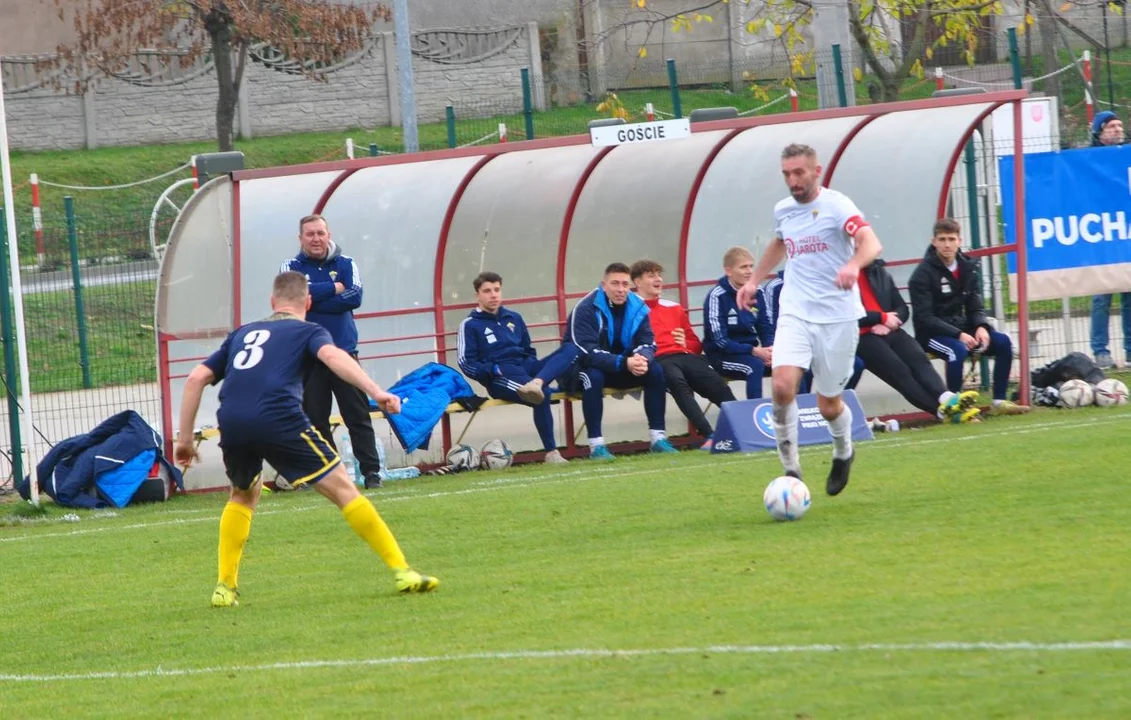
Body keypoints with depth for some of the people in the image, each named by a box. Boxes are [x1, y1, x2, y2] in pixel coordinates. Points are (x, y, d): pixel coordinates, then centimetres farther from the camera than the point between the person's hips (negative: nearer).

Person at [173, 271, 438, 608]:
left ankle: (225, 587, 24)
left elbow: (196, 378, 26)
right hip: (278, 419, -4)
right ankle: (401, 571, -3)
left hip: (231, 423, 4)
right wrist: (375, 391, -16)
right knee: (342, 489, 2)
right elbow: (332, 355, -4)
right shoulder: (307, 331, 19)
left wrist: (185, 438, 29)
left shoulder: (242, 334, 33)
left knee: (243, 495, 31)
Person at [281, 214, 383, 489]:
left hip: (343, 351, 0)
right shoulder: (292, 267, 4)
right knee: (315, 418, 1)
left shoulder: (346, 265, 5)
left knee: (358, 415, -3)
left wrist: (314, 301, -14)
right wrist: (333, 288, -11)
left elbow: (355, 297, -11)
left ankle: (371, 471, -3)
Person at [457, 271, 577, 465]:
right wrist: (493, 370, -18)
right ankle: (551, 453, -50)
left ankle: (537, 383, -50)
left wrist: (535, 375, 6)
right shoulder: (471, 325, 9)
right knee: (542, 394, -38)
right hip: (500, 380, -6)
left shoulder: (514, 318, 26)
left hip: (525, 368, 6)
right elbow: (467, 363, 0)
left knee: (571, 349, -22)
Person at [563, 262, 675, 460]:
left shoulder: (638, 308, -5)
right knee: (593, 376, -37)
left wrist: (642, 359, -34)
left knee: (655, 371, -17)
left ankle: (658, 437, -12)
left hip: (624, 365, 5)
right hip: (583, 367, -5)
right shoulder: (586, 309, -22)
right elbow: (587, 352, -30)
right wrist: (624, 363, -42)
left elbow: (647, 343, -8)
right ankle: (596, 445, -32)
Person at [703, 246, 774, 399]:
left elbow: (765, 329, 9)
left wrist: (769, 350, -14)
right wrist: (754, 351, -25)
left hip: (751, 351, 6)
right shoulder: (717, 296, -13)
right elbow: (720, 340, -16)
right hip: (723, 356, -6)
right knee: (755, 365, -36)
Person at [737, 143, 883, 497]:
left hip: (837, 316, -4)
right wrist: (754, 280, 27)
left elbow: (871, 243, -27)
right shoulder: (783, 211, 8)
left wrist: (853, 265, -47)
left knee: (828, 405, 5)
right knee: (782, 385, -21)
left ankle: (843, 452, 39)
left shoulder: (835, 205, -11)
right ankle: (791, 468, -11)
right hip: (795, 312, 4)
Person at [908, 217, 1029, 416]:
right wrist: (958, 335, -27)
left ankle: (999, 401, -7)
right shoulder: (923, 274, -12)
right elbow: (925, 318, -17)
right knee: (958, 350, -36)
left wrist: (981, 327, -16)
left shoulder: (967, 267, 6)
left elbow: (975, 308, 8)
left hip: (961, 329, 6)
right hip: (931, 334, -6)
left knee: (1003, 342, -12)